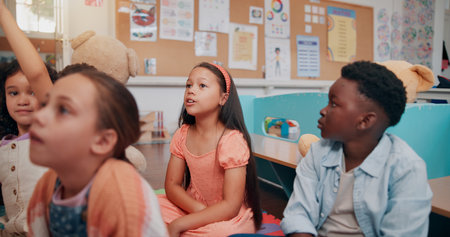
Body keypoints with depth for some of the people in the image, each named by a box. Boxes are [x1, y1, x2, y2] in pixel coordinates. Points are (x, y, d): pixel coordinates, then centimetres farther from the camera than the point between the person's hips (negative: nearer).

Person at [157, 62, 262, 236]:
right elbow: (172, 185, 0)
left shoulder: (232, 140, -21)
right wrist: (199, 209, -20)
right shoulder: (183, 134, -2)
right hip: (191, 208, 5)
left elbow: (230, 206, -22)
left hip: (228, 217, -4)